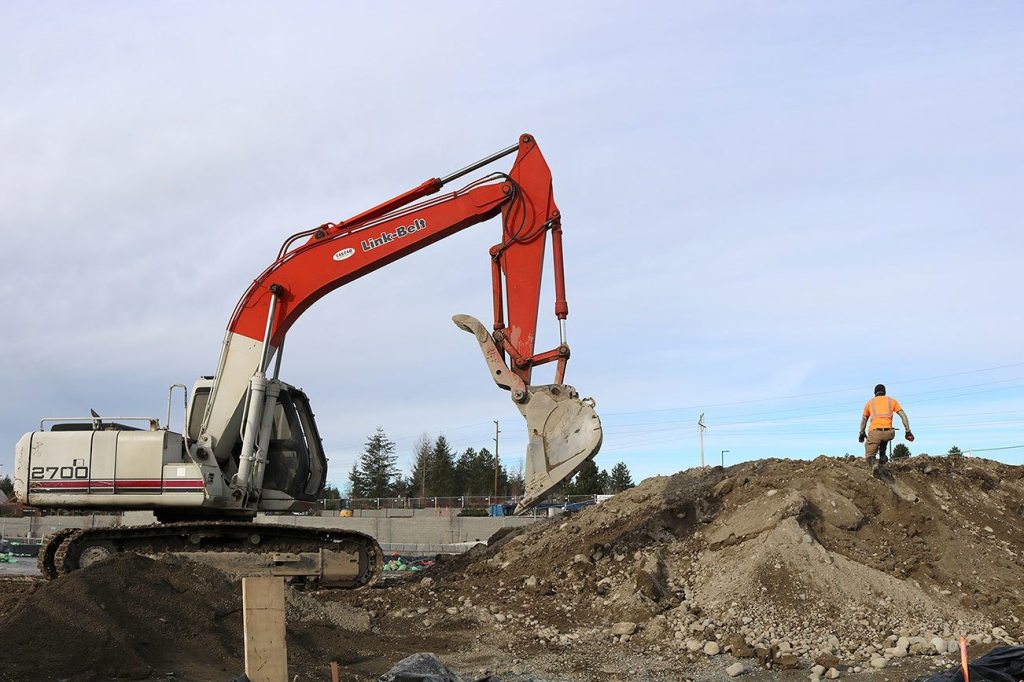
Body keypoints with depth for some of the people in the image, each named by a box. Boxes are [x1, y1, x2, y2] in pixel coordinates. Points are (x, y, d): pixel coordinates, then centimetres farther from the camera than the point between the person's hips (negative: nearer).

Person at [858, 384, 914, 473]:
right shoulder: (892, 401, 20)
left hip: (874, 432, -1)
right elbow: (903, 416, 11)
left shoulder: (870, 402, 21)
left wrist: (862, 433, 42)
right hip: (889, 433, 1)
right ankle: (882, 456, 17)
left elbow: (864, 419, 30)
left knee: (869, 456, 10)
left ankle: (873, 464, -25)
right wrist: (908, 432, 10)